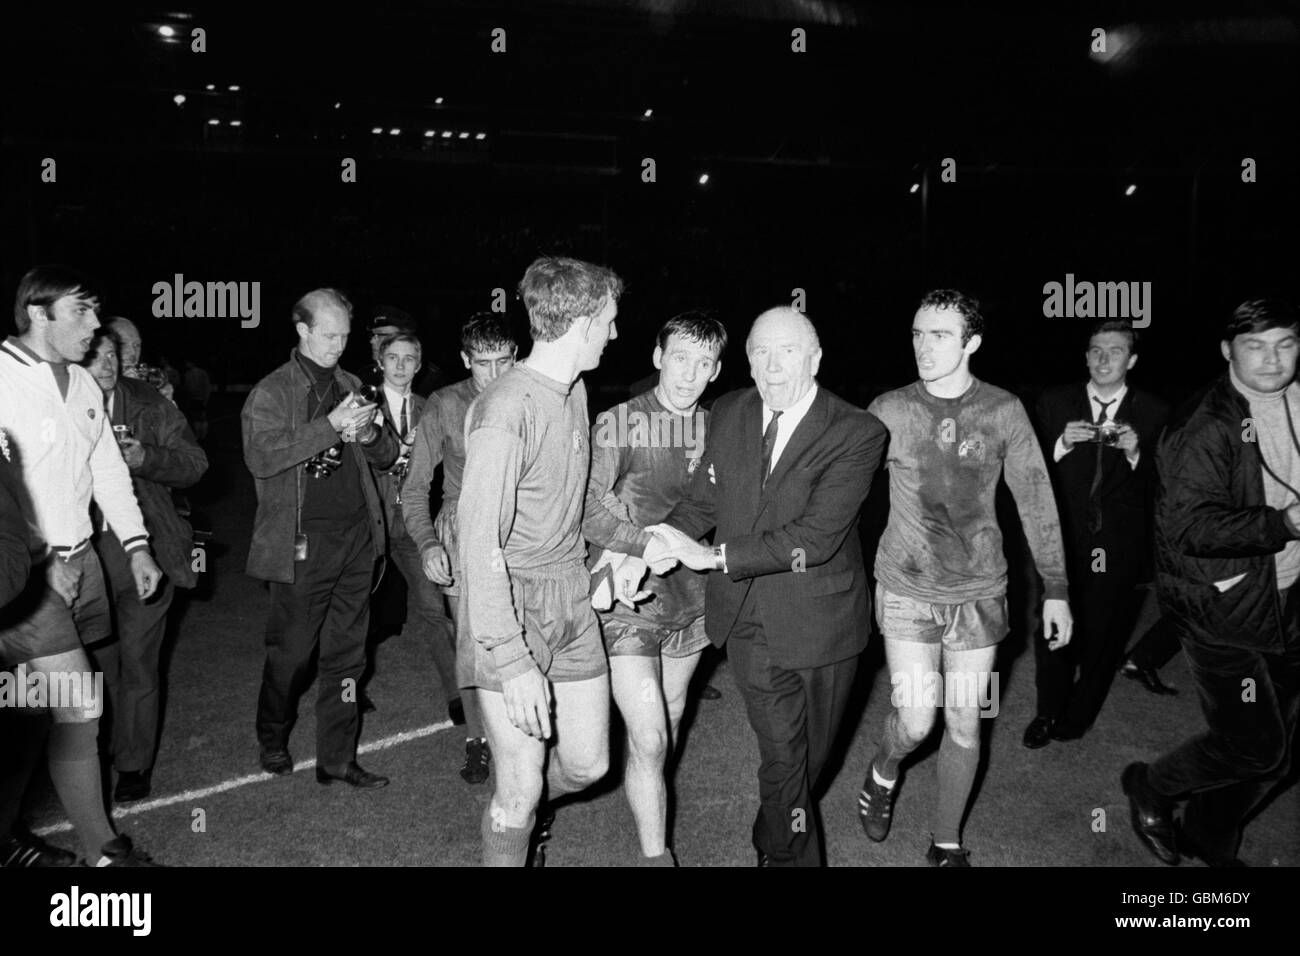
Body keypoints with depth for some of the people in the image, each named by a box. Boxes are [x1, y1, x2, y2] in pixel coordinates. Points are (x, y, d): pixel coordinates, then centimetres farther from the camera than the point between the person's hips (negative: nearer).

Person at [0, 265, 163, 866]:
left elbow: (108, 470, 16)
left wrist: (135, 544, 11)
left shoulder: (83, 384, 11)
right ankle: (101, 850, 7)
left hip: (79, 562, 7)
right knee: (79, 705, -6)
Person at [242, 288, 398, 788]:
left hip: (356, 538, 5)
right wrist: (330, 425, -22)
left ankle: (337, 757, 19)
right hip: (303, 543, -5)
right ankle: (273, 738, 32)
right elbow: (261, 458, -17)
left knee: (346, 653, 8)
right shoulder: (271, 393, -2)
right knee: (291, 650, 6)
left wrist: (368, 434, -6)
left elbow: (388, 456, 17)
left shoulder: (351, 386, 14)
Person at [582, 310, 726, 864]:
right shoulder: (619, 424, -10)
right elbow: (588, 513, -13)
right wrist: (652, 542, -20)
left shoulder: (714, 429, 3)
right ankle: (655, 855, 9)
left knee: (670, 719, 19)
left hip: (688, 594, 5)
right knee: (649, 737, -7)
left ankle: (650, 807, 42)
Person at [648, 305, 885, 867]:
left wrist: (713, 555, -25)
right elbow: (703, 501, 7)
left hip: (819, 621, -1)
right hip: (748, 619, 2)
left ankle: (772, 844, 46)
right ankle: (792, 854, 24)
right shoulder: (728, 413, 1)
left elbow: (816, 536, -24)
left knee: (807, 757, 18)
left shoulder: (856, 434, -16)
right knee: (782, 760, 1)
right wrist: (645, 551, -11)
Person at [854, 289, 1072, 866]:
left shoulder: (1004, 411, -4)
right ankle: (883, 776, 31)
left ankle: (947, 843, 30)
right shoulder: (889, 411, -5)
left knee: (964, 726, 9)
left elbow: (1037, 503, 1)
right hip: (907, 591, -1)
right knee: (916, 720, -5)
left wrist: (1055, 590, 0)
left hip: (979, 592, 1)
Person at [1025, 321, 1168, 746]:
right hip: (1062, 544, 0)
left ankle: (1078, 714, 36)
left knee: (1103, 639, 14)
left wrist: (1136, 453, -20)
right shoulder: (1054, 403, 1)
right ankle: (1048, 712, 29)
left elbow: (1160, 488, -3)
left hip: (1117, 551, 0)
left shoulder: (1154, 413, 0)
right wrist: (1062, 444, -20)